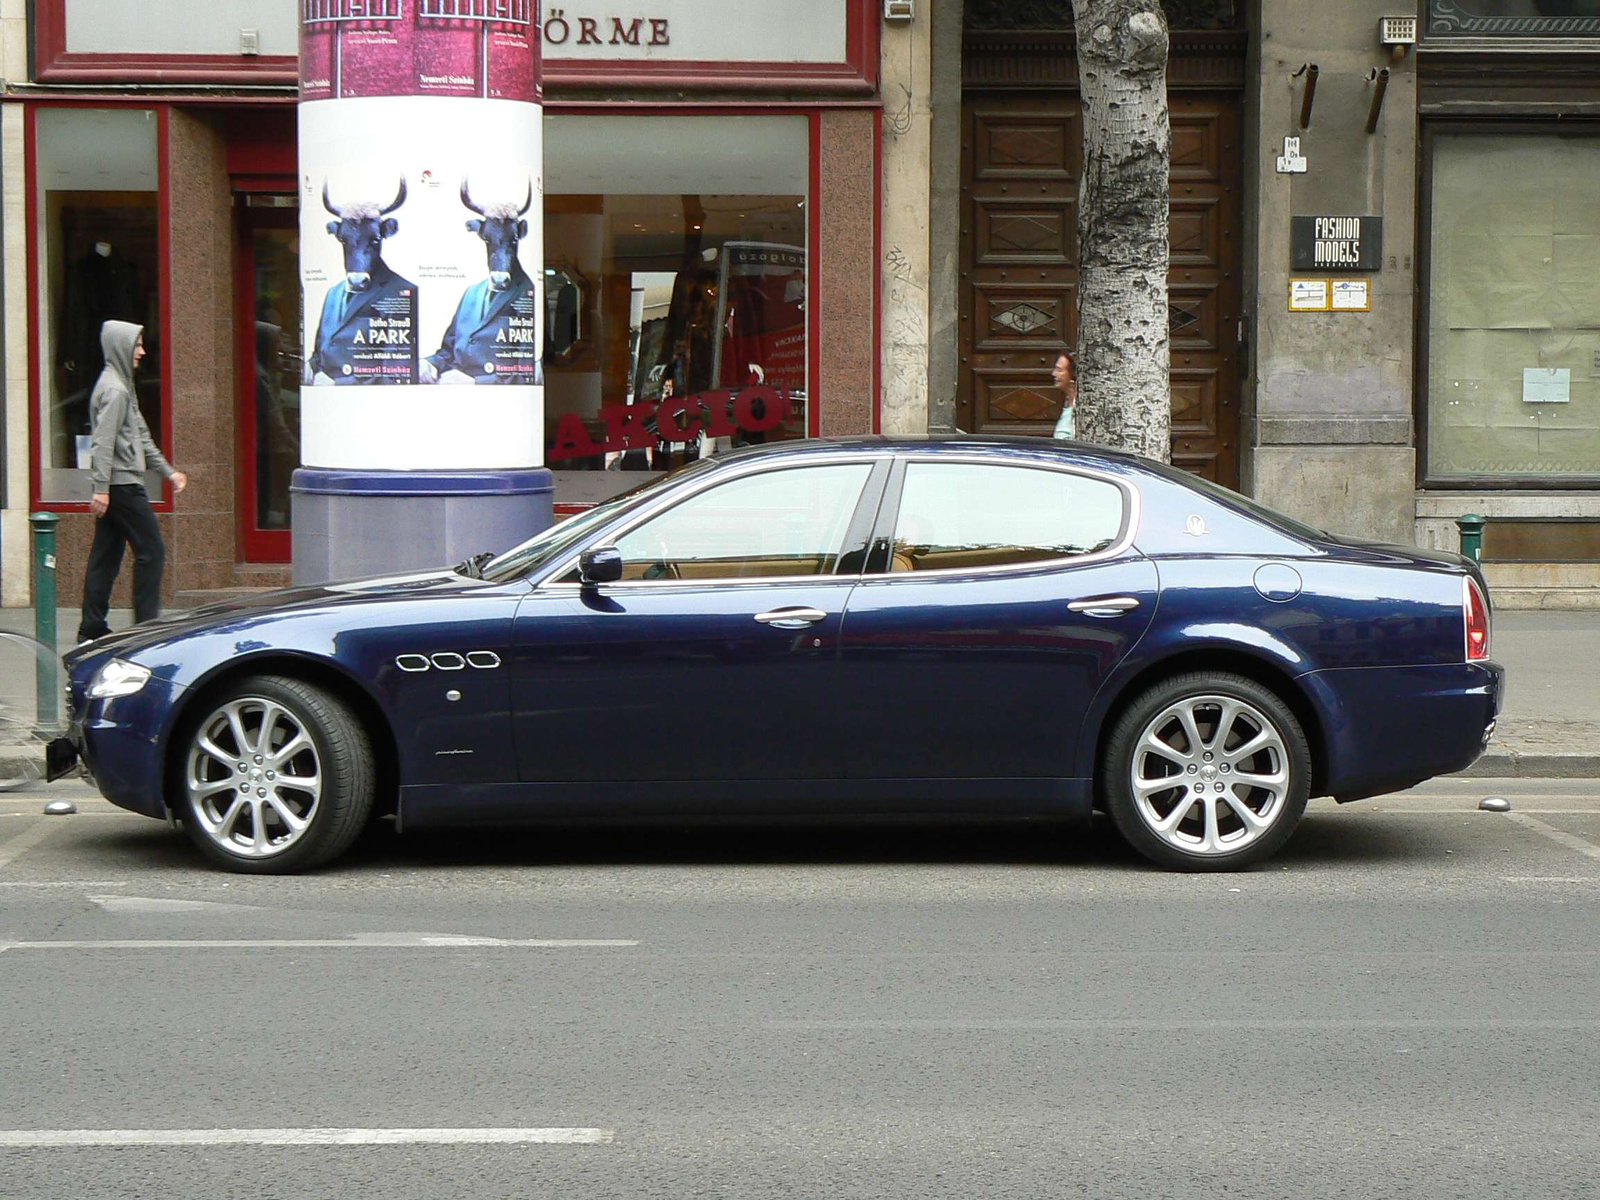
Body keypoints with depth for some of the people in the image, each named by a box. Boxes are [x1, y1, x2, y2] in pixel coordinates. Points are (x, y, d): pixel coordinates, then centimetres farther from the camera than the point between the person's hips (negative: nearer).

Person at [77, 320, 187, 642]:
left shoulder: (122, 385, 18)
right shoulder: (114, 390, -13)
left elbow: (141, 436, 24)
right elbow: (103, 443, -20)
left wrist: (168, 471, 22)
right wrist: (101, 488, -24)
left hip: (115, 486, 10)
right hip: (123, 484, -10)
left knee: (106, 555, 10)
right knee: (151, 550, -6)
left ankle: (92, 628, 12)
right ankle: (147, 623, -4)